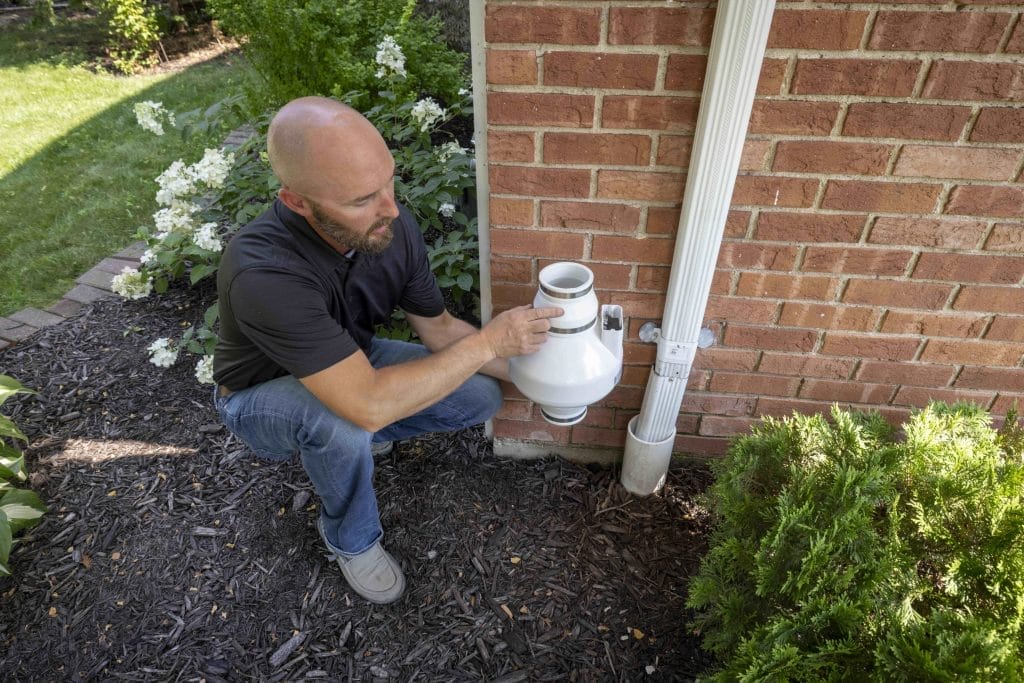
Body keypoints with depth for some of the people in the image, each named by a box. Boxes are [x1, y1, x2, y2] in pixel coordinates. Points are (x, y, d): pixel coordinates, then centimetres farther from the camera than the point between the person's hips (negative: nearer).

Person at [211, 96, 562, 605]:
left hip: (352, 359, 5)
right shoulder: (263, 273, -42)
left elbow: (438, 328, -8)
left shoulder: (393, 225, -23)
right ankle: (351, 539, -4)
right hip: (264, 395, -4)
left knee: (480, 398, -5)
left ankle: (339, 437, 11)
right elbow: (369, 404, -45)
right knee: (343, 418, -38)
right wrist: (488, 341, -38)